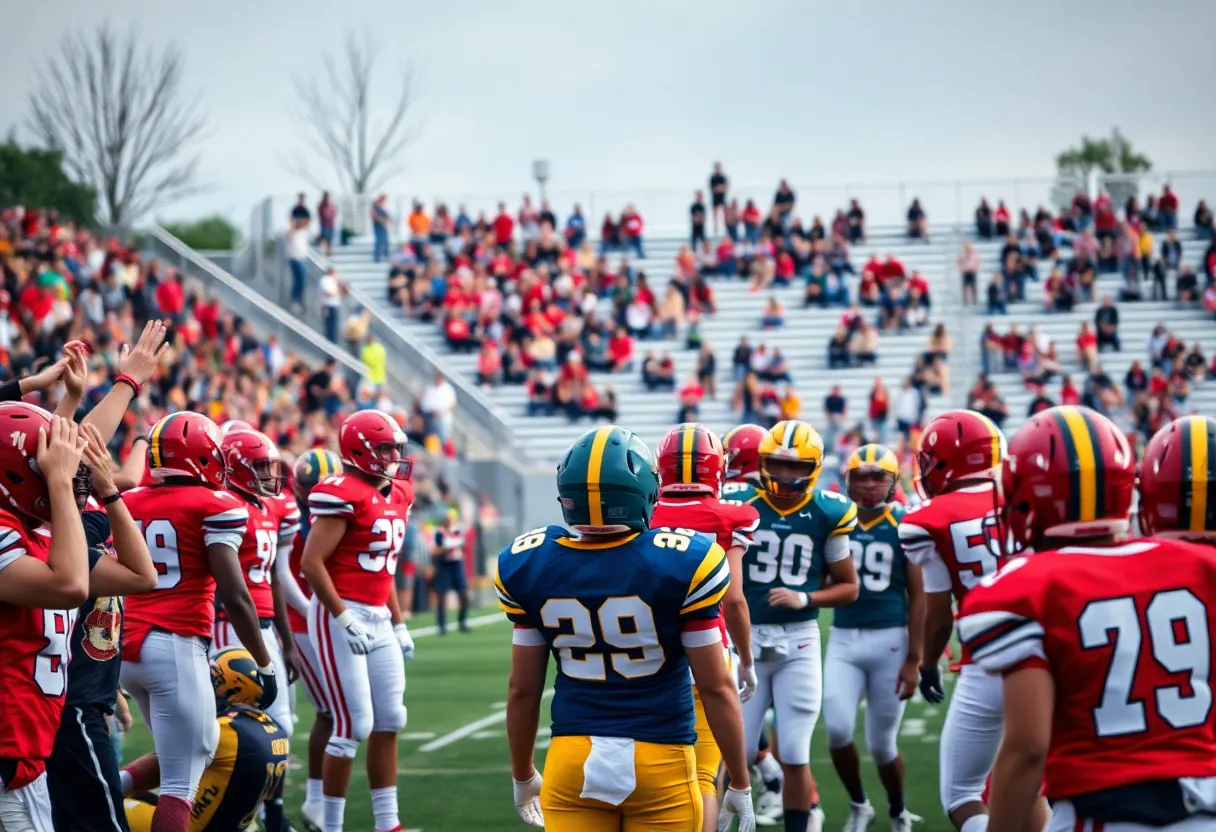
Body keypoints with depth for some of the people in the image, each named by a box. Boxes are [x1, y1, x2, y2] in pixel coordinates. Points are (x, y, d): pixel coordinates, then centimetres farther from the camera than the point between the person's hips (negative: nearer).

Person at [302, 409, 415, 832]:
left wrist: (398, 624, 19)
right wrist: (345, 619, -20)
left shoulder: (396, 495, 12)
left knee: (389, 721, 10)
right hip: (341, 615, -9)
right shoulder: (344, 495, -15)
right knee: (354, 725, -8)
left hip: (378, 619, 9)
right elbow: (312, 563, -19)